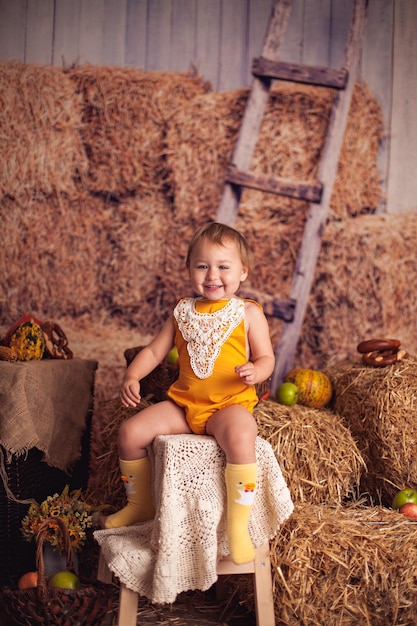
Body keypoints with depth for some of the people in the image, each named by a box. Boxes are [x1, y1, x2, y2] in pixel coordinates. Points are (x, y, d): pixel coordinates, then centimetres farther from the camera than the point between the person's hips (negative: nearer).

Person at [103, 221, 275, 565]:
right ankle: (140, 505, 18)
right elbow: (154, 350, 12)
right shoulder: (183, 312, 10)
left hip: (230, 406, -4)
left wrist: (255, 372, -24)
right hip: (184, 404, 5)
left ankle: (238, 525, -22)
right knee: (131, 432, -8)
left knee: (241, 438, -37)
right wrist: (132, 376, -5)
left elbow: (266, 358, 0)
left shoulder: (248, 314, -1)